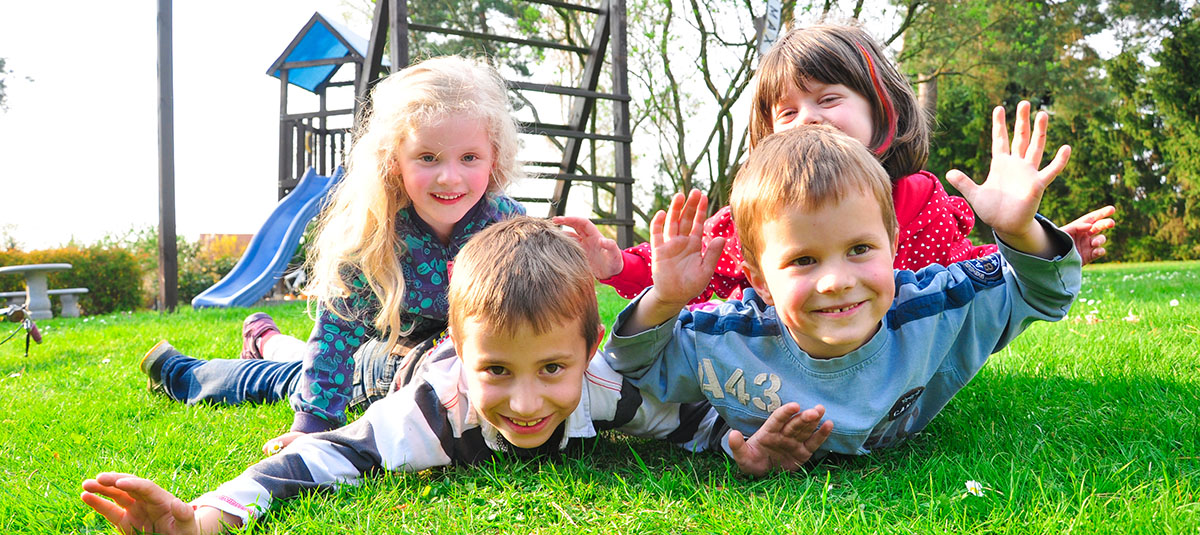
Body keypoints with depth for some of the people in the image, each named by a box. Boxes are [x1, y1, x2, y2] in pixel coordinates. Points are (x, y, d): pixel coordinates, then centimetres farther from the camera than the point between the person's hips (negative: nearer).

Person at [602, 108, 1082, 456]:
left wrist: (1020, 232, -49)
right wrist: (662, 302, -46)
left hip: (891, 462, 1)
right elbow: (634, 367, -21)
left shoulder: (934, 312, -36)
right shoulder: (722, 344, -38)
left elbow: (1038, 293, -23)